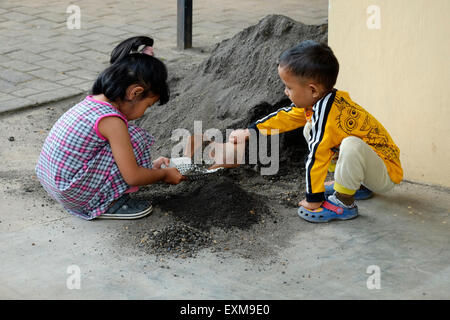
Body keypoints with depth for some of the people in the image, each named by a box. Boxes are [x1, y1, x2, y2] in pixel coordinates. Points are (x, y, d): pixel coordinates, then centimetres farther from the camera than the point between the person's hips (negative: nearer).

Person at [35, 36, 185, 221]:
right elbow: (132, 177, -17)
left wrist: (151, 166, 24)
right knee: (135, 138, -12)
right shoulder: (111, 121, -21)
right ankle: (109, 205, -4)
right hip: (71, 192, -10)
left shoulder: (91, 102, 7)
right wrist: (164, 174, 1)